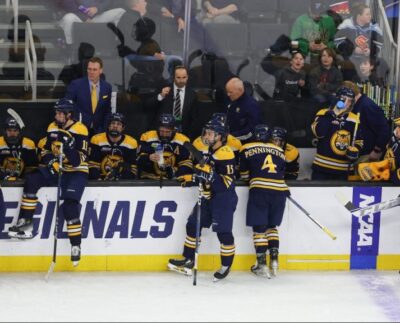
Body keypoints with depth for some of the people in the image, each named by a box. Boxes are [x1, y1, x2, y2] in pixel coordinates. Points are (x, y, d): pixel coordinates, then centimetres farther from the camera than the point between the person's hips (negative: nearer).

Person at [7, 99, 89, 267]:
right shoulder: (52, 128, 5)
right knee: (32, 180, -17)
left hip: (76, 172, -6)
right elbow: (46, 150, 13)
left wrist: (68, 147, -36)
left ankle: (76, 245, -16)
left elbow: (79, 160, -20)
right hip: (57, 170, 6)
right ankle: (25, 222, -11)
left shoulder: (79, 130, -15)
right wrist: (50, 160, -9)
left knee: (69, 205, -25)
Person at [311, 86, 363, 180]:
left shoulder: (354, 120, 6)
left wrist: (355, 150, -5)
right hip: (323, 166, -3)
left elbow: (359, 141, 16)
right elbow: (318, 132, -19)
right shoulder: (324, 114, -3)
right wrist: (330, 115, -22)